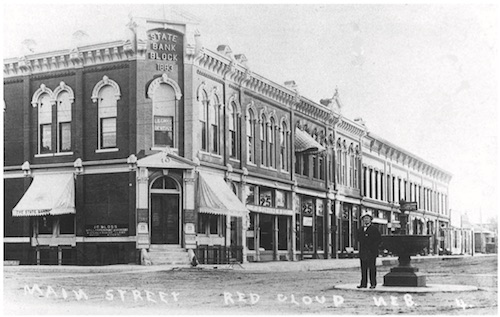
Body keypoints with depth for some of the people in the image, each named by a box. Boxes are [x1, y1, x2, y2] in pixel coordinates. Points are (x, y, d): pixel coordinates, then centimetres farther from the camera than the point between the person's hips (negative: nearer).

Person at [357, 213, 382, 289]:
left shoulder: (374, 229, 2)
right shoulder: (360, 230, 17)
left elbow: (379, 239, 0)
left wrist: (373, 246, -9)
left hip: (371, 251, -4)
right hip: (362, 252, 4)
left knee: (372, 268, -4)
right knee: (363, 268, 2)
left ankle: (373, 283, -1)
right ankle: (363, 283, 5)